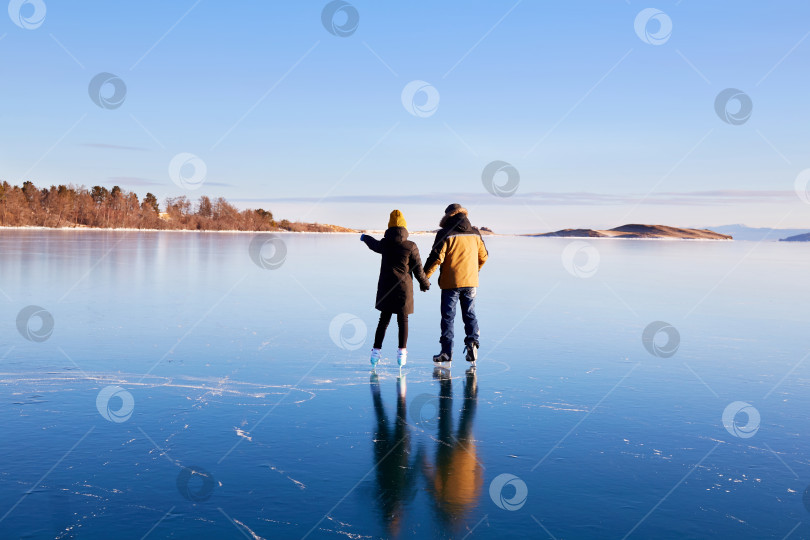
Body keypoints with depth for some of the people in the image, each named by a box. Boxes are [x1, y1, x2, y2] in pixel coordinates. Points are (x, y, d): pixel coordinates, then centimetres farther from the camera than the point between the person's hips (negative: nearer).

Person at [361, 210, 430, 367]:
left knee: (383, 320, 10)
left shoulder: (384, 244, 0)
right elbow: (418, 269, -4)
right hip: (404, 288, -2)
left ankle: (376, 351, 8)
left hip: (385, 287, 2)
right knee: (403, 320, 6)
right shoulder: (411, 246, -8)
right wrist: (425, 284, 13)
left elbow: (374, 245, 25)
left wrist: (365, 237, 47)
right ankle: (402, 353, 3)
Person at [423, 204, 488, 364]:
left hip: (450, 283, -4)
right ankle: (472, 341, -6)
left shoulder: (445, 234, -10)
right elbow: (483, 256, 16)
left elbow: (436, 258, -13)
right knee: (470, 314, 13)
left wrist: (424, 276, -3)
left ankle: (447, 352, 4)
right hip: (471, 281, 4)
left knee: (448, 316, 3)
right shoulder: (475, 233, 7)